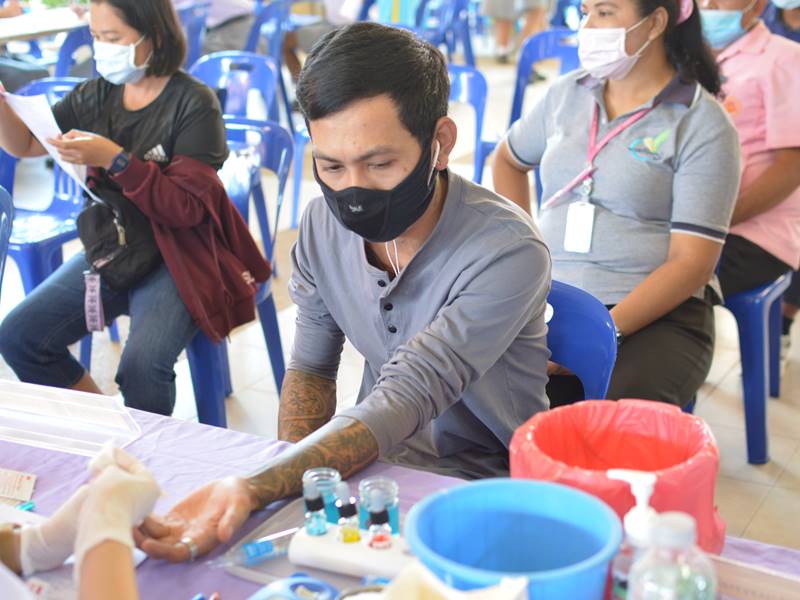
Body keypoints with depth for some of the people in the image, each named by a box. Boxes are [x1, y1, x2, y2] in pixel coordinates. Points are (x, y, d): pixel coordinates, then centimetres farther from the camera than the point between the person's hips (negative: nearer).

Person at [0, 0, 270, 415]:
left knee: (141, 366, -29)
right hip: (109, 252, 6)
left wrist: (114, 159, -26)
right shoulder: (98, 95, 5)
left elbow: (188, 209, -17)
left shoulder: (193, 103, -13)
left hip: (176, 260, -6)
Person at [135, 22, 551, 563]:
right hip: (374, 458, 6)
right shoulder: (325, 224, -6)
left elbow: (401, 404, -33)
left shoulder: (507, 253, -26)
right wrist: (297, 478, -10)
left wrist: (253, 491, -47)